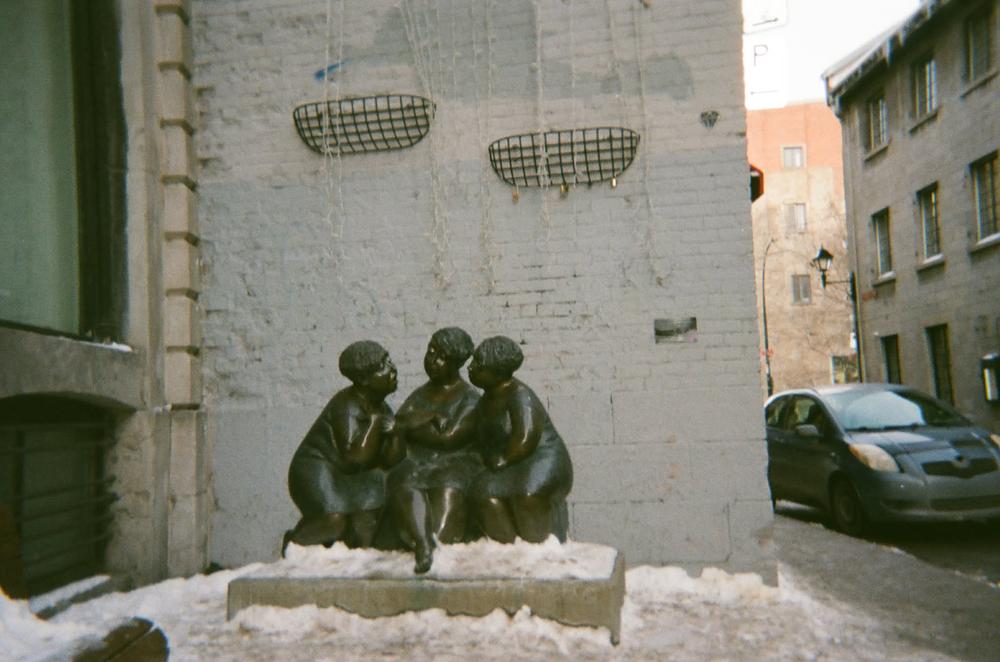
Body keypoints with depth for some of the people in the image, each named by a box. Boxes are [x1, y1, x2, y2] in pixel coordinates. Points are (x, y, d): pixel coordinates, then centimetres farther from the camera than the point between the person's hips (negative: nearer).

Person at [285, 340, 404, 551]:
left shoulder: (381, 409, 3)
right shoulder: (346, 406, -22)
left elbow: (391, 461, 3)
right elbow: (355, 459, -29)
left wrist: (394, 434, -15)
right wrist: (374, 422, -26)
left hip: (350, 478, 8)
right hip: (317, 469, -8)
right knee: (335, 520, -25)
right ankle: (293, 541, -1)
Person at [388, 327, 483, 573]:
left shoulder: (469, 398, 7)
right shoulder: (420, 395, 25)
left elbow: (449, 437, -6)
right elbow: (399, 424, 11)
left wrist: (413, 427, 4)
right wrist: (431, 417, -4)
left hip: (458, 464, -3)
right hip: (417, 465, 3)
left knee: (449, 488, -38)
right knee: (406, 488, -33)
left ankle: (437, 544, -54)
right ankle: (423, 544, -54)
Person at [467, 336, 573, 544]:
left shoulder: (519, 394, -11)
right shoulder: (485, 401, 16)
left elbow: (526, 438, -22)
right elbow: (486, 443, 19)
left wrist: (502, 462, -13)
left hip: (543, 459, -7)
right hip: (509, 470, 7)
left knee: (528, 493, -38)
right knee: (484, 493, -25)